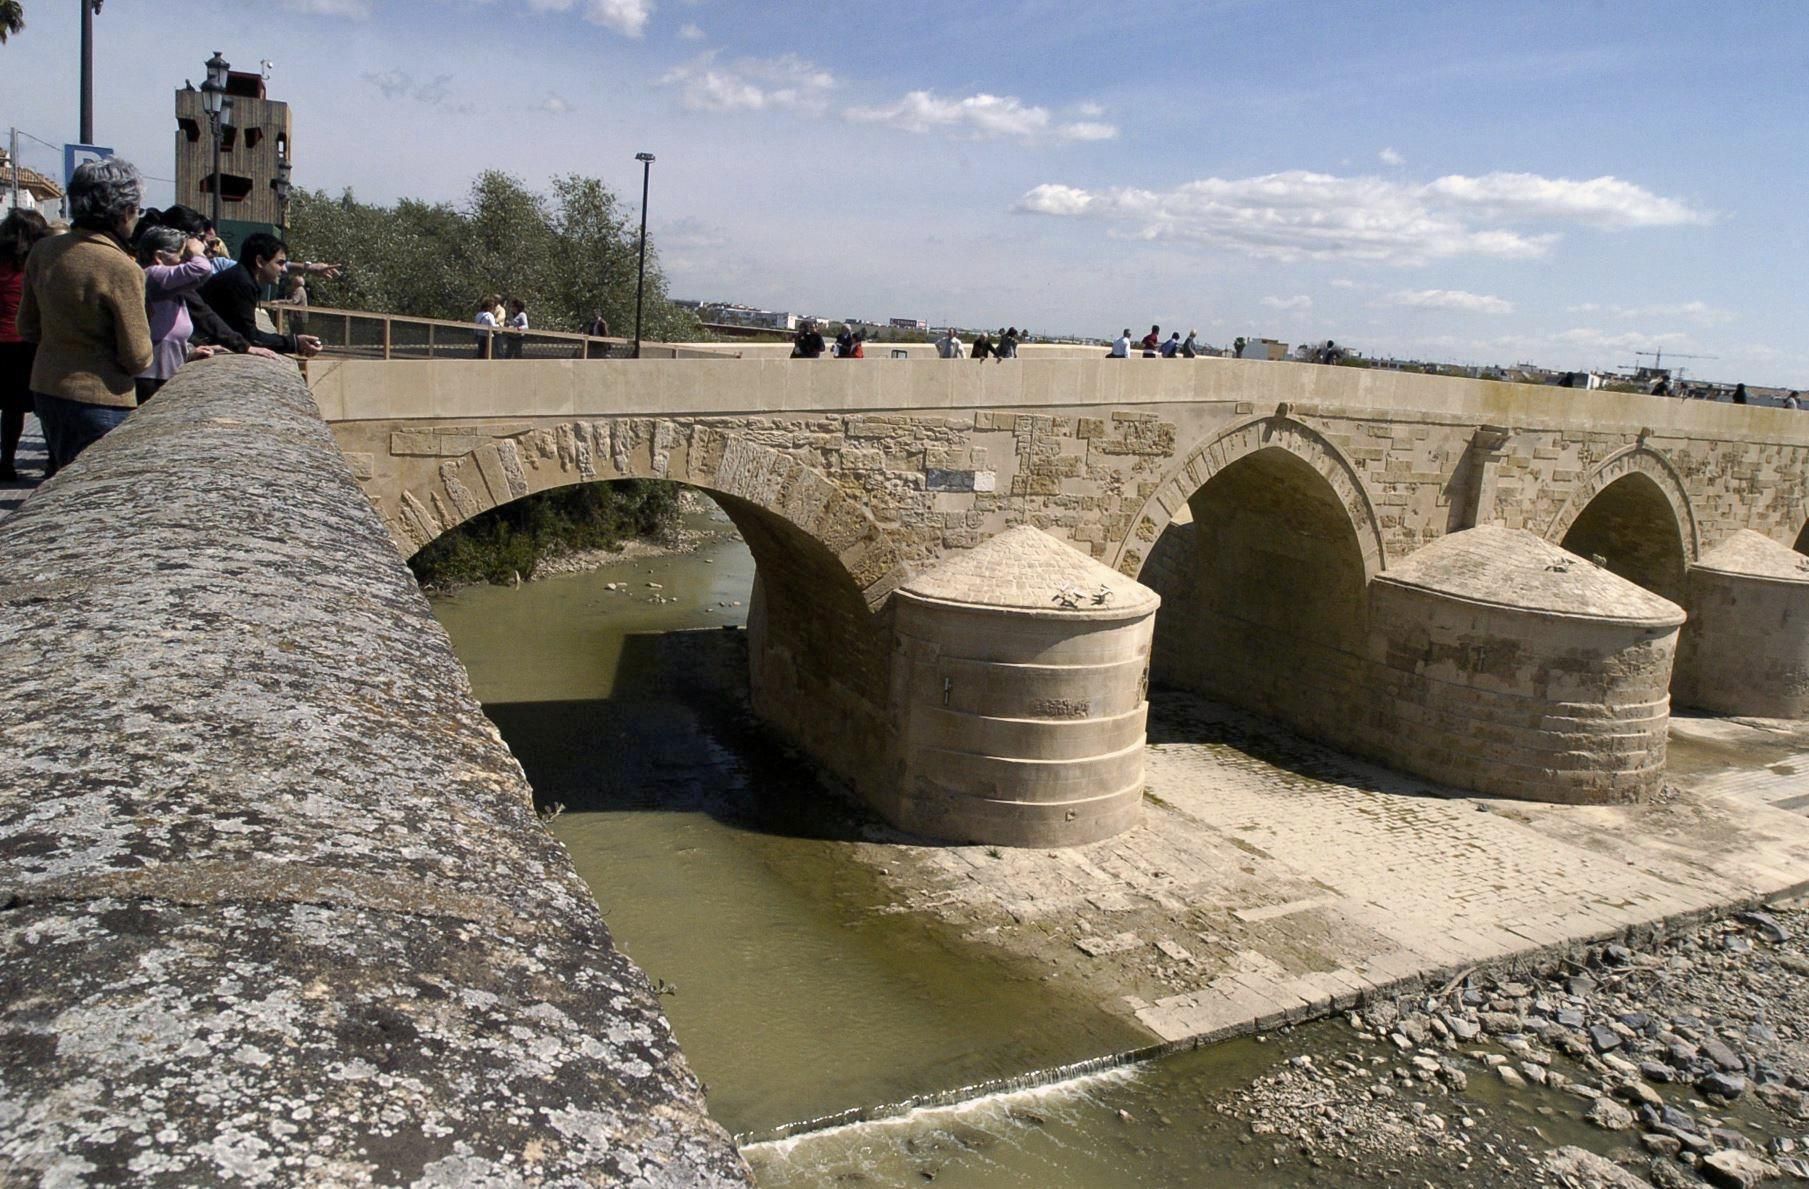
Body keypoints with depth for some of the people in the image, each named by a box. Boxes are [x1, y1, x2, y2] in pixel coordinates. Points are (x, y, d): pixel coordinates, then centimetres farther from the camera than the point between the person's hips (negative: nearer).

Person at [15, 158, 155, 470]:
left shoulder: (43, 252, 1)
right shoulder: (122, 269, -18)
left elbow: (28, 329, 11)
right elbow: (137, 358, -15)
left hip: (45, 391, 7)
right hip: (100, 400, -7)